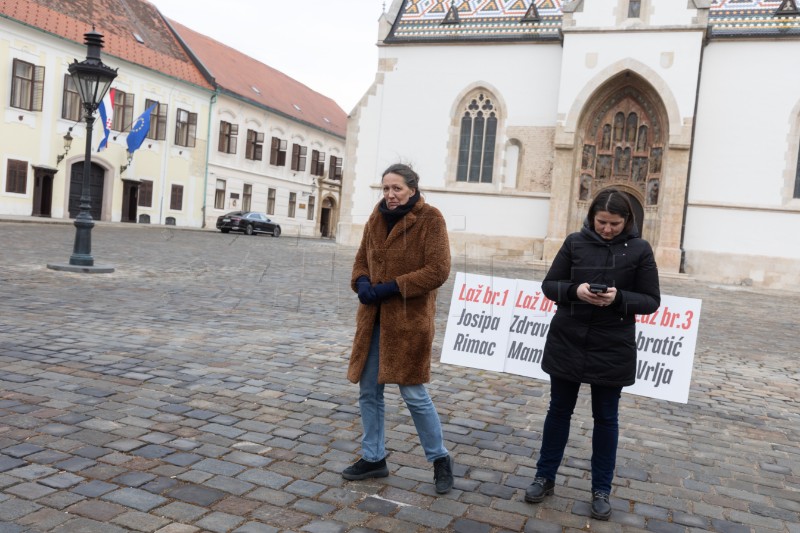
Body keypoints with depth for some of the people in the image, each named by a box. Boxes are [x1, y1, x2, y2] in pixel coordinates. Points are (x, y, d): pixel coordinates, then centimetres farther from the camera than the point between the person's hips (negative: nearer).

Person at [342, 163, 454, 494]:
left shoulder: (430, 219, -10)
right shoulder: (377, 218, 8)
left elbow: (438, 271, -16)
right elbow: (362, 259, 15)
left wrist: (391, 288, -19)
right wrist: (362, 283, -8)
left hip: (409, 319, -6)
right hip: (374, 318, 6)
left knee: (414, 393, 1)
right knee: (368, 390, 11)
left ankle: (440, 458, 22)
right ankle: (373, 458, 28)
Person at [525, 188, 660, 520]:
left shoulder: (640, 250, -4)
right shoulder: (575, 243, -2)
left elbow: (651, 301, -3)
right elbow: (549, 285, 1)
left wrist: (618, 298, -21)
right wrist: (575, 291, -19)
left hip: (612, 348, -1)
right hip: (567, 342, 1)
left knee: (606, 418, 11)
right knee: (559, 410, 13)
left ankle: (601, 490, 26)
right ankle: (545, 477, 28)